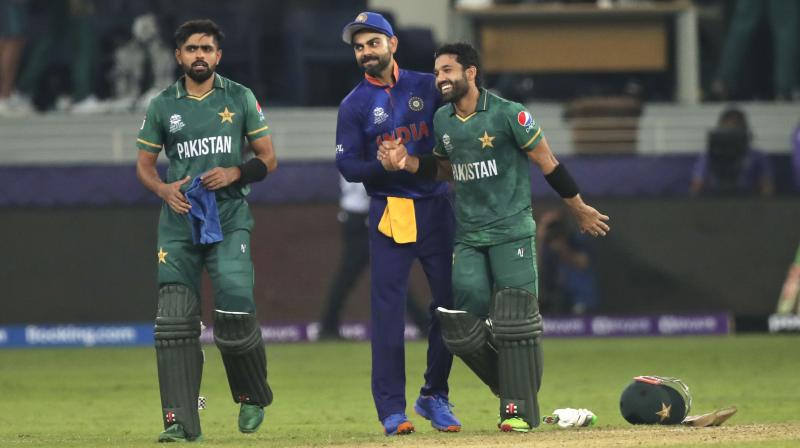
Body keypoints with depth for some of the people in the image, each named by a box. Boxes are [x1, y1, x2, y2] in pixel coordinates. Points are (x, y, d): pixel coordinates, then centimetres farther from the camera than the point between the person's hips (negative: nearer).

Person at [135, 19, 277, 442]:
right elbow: (144, 164, 13)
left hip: (229, 221, -2)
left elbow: (268, 159, 7)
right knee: (174, 321, -8)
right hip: (179, 223, 2)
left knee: (235, 313, -12)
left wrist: (235, 173, -12)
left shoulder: (240, 99, 5)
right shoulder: (162, 106, 8)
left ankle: (253, 396, 16)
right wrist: (164, 189, -8)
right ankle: (180, 422, -7)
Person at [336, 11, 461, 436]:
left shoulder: (427, 86, 7)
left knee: (450, 302, 4)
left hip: (436, 207, 3)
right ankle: (392, 410, -5)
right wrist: (384, 165, -21)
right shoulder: (354, 106, 1)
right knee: (387, 310, -7)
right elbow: (347, 166, -4)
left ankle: (434, 396, 20)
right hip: (389, 212, -3)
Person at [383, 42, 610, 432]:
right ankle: (512, 386, 16)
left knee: (514, 321, -8)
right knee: (463, 327, -4)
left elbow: (546, 162, -4)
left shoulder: (508, 114, -10)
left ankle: (520, 409, 0)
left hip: (512, 233, -5)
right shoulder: (442, 120, 8)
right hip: (468, 238, 5)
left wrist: (579, 209, 2)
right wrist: (407, 162, 3)